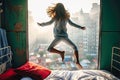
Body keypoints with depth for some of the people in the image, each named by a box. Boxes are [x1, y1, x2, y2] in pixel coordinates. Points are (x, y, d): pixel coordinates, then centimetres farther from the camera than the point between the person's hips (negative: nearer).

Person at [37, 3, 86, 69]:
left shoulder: (56, 16, -2)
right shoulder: (66, 16, 7)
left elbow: (50, 22, -10)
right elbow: (71, 23, 10)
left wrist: (41, 24, 2)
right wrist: (81, 27, 19)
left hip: (58, 36, -3)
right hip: (65, 35, 3)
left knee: (50, 49, 8)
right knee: (75, 47, 16)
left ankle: (61, 52, -17)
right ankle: (77, 62, -3)